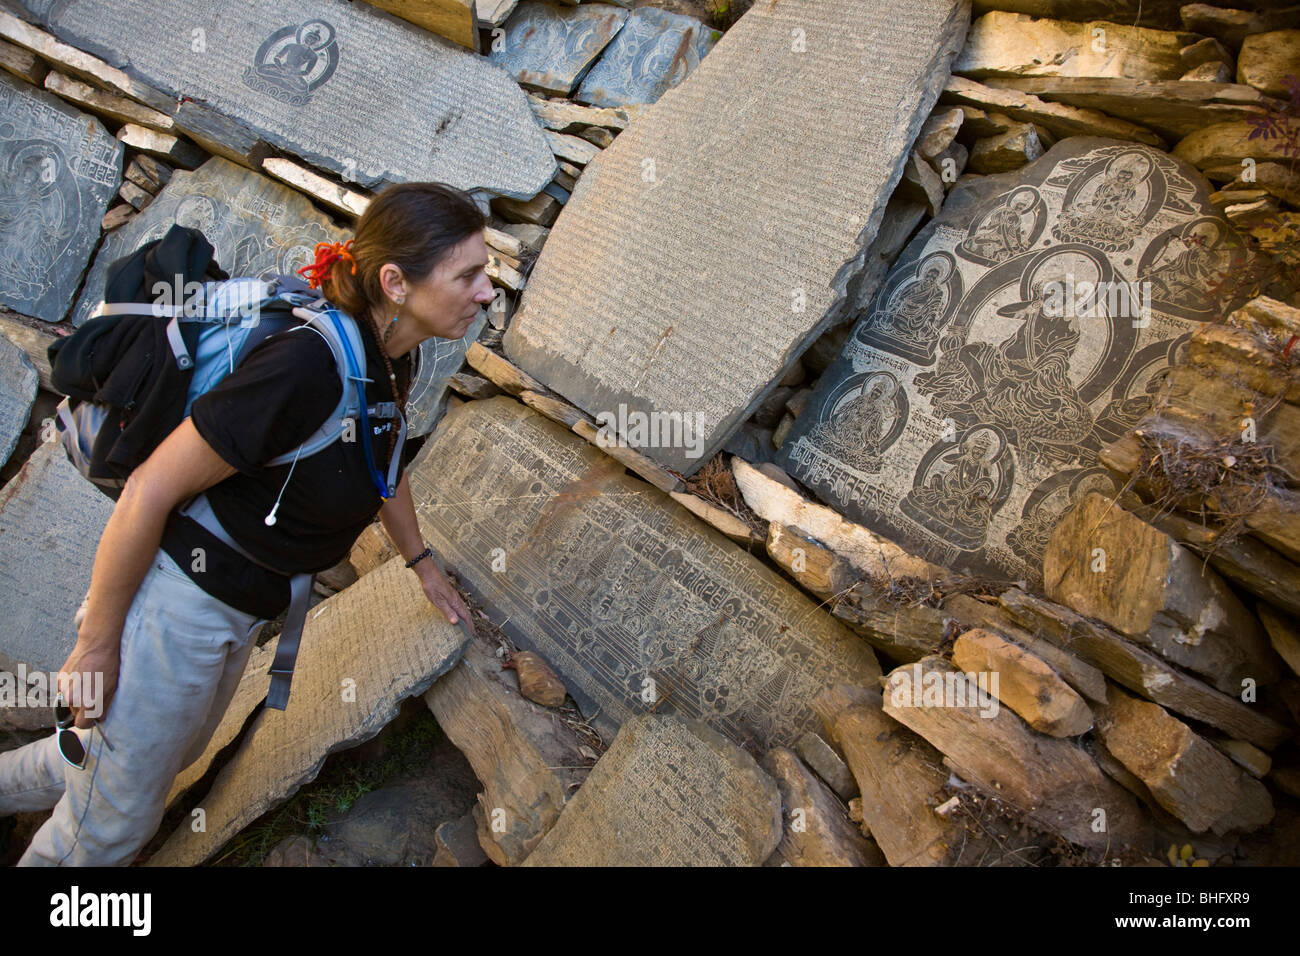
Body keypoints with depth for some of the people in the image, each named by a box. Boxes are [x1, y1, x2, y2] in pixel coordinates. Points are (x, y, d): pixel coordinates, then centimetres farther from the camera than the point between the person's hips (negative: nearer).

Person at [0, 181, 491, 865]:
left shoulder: (390, 357, -4)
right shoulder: (307, 364, -31)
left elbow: (382, 462, 16)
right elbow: (150, 490, -25)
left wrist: (422, 564, 26)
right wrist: (95, 646, -14)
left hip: (242, 605, 9)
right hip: (177, 595, -9)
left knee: (175, 752, 31)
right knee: (118, 818, 11)